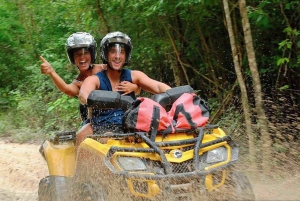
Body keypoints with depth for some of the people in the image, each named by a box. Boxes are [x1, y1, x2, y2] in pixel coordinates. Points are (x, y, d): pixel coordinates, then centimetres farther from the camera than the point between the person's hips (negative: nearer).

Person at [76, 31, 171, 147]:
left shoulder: (133, 76, 12)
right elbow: (83, 94, -17)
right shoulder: (94, 80, 5)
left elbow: (158, 86, -3)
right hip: (102, 128, -2)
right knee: (82, 135, -32)